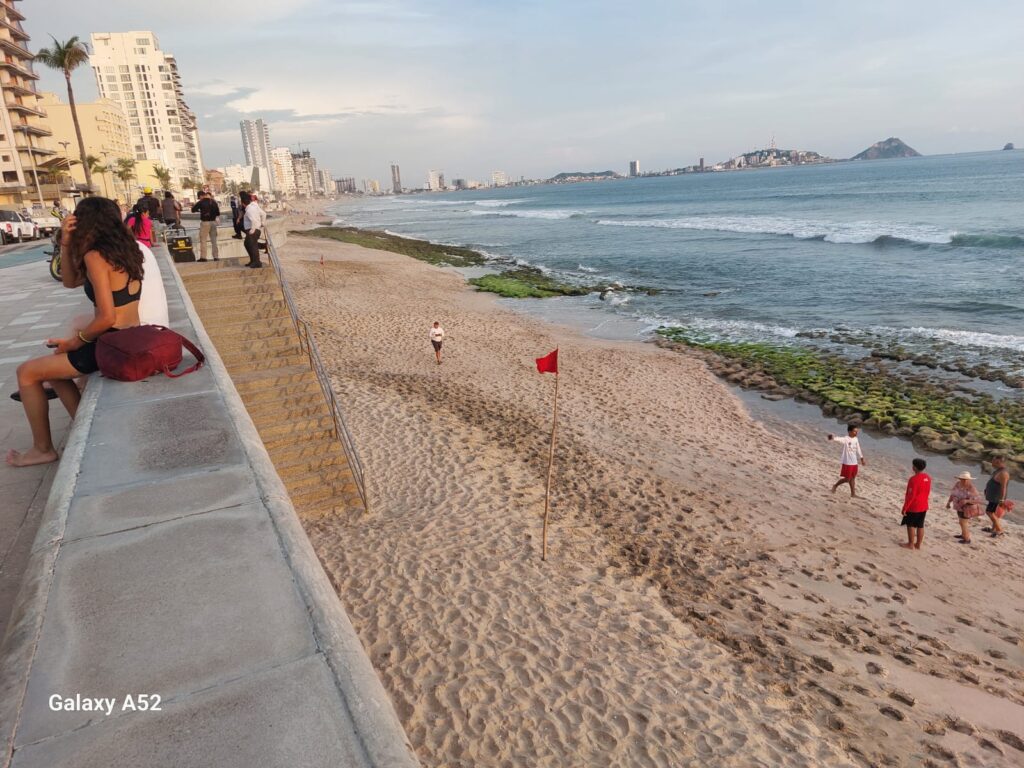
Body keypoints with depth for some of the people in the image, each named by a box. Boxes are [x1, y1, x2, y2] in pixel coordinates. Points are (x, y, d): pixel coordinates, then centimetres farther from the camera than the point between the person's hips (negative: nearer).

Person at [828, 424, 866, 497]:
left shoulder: (856, 439, 6)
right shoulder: (846, 439, -17)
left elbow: (858, 450, 18)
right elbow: (839, 439, -40)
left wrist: (862, 460, 24)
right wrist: (833, 438, -63)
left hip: (854, 463, 7)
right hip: (847, 463, -7)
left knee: (852, 478, 15)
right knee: (847, 479, -1)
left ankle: (853, 493, 23)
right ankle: (835, 486, 21)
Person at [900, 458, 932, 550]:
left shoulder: (914, 479, -23)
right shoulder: (927, 478, 2)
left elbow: (910, 495, -22)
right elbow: (928, 492, 12)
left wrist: (905, 507, -14)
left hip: (913, 507, -7)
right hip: (923, 507, 7)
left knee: (910, 525, 5)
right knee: (920, 526, 13)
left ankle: (911, 544, 11)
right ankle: (918, 544, 20)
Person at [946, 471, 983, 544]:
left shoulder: (971, 488, -27)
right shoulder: (957, 484, -7)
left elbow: (978, 500, -27)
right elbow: (953, 493, 7)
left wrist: (967, 501, -38)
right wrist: (949, 502, 3)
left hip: (967, 509, -7)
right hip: (960, 507, 7)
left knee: (964, 523, -1)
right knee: (961, 522, 22)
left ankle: (967, 539, 14)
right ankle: (963, 535, 41)